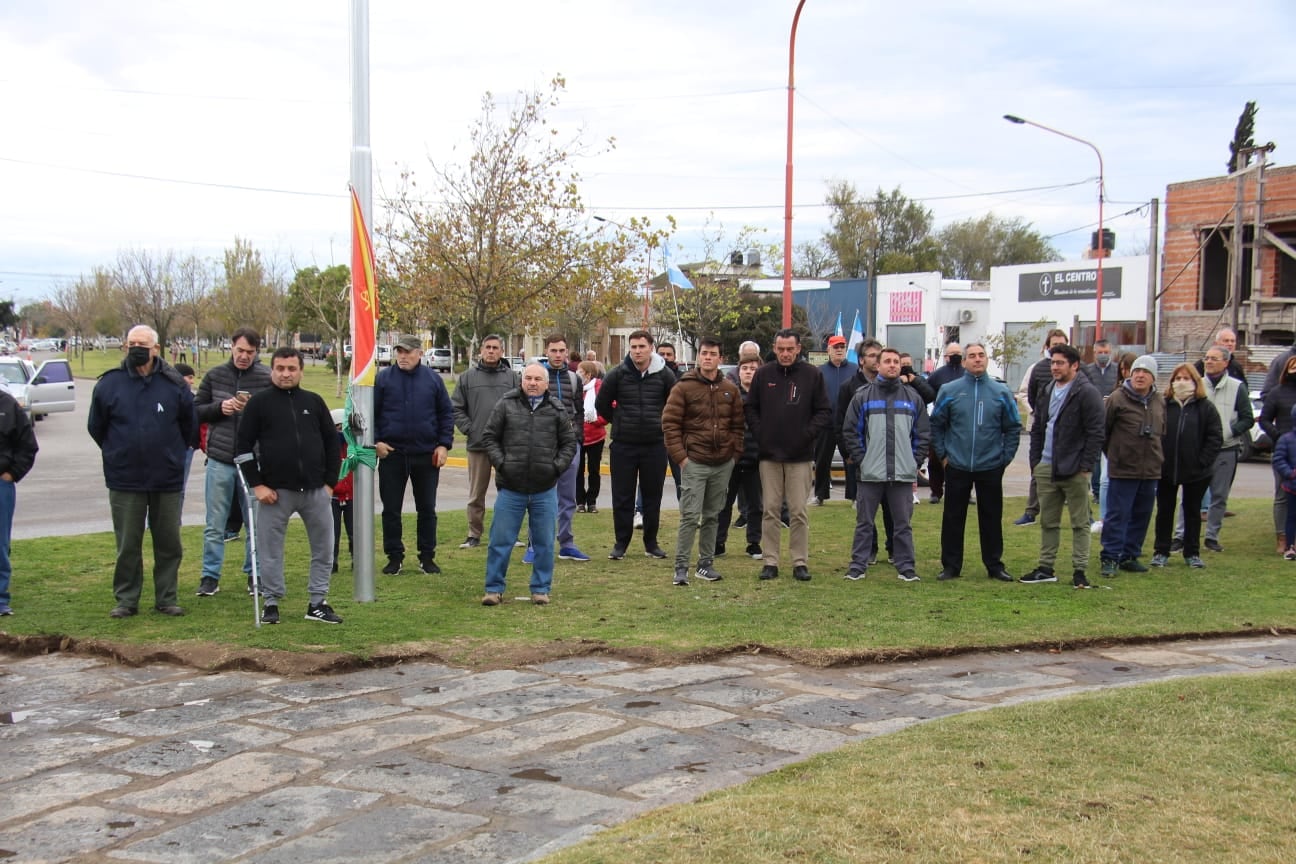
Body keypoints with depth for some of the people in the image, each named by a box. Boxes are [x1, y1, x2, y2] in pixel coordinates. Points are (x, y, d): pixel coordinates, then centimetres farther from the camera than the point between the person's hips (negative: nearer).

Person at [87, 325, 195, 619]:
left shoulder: (175, 385, -2)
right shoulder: (109, 383, -2)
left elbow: (189, 426, 11)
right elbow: (96, 427, 11)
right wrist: (116, 454, 14)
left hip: (167, 480, 1)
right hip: (124, 480, -1)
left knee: (169, 544, 7)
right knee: (127, 545, 6)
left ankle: (166, 598, 18)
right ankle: (126, 600, 16)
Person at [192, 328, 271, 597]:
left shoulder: (267, 378, -3)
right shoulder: (215, 376, 5)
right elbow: (196, 411, 9)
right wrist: (219, 408, -9)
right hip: (220, 460, 2)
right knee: (214, 525, 6)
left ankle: (254, 573, 22)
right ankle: (210, 576, 15)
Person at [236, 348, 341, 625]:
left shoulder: (314, 402, 9)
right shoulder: (259, 403, 2)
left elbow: (332, 442, 12)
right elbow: (244, 446, 1)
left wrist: (330, 482, 5)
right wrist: (257, 484, -6)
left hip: (316, 490, 3)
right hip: (275, 490, -2)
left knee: (323, 548, 6)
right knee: (270, 550, 4)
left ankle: (318, 603, 17)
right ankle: (271, 602, 17)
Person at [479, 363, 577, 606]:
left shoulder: (557, 410, 4)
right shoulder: (506, 405, 1)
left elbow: (569, 443, 11)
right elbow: (489, 436, 5)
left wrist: (557, 467, -2)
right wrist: (500, 463, -6)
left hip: (545, 490, 1)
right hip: (510, 488, -1)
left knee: (544, 543, 7)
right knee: (500, 541, 3)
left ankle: (541, 588, 19)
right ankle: (494, 589, 13)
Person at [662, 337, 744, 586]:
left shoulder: (730, 390, 9)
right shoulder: (683, 388, -4)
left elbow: (738, 425, 14)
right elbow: (669, 423, -6)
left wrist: (735, 453, 6)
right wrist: (680, 455, -10)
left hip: (723, 464, 4)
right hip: (694, 462, -4)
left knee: (712, 516, 12)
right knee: (690, 516, -8)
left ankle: (706, 564, 20)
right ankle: (681, 567, -3)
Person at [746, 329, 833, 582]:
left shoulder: (812, 375, -1)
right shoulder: (763, 374, 4)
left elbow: (825, 411, 2)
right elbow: (750, 408, 11)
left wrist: (808, 433, -9)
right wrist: (759, 432, -1)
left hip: (800, 456, -2)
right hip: (769, 454, 2)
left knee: (798, 511, 2)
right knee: (770, 510, 5)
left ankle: (800, 562, 9)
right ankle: (771, 561, 11)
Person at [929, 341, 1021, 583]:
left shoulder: (1001, 392, 1)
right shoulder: (949, 391, 0)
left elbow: (1013, 427, 6)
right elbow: (936, 425, 5)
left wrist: (1005, 457, 1)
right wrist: (942, 455, 1)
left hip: (991, 468, 0)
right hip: (957, 467, 0)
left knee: (991, 518, 7)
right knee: (953, 518, 5)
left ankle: (994, 565, 18)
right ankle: (951, 566, 13)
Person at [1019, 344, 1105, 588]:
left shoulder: (1087, 393, -8)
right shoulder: (1048, 392, 14)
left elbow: (1095, 433, -11)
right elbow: (1037, 429, 19)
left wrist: (1086, 466, -15)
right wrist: (1035, 461, 11)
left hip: (1074, 469, -7)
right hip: (1046, 467, 7)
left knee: (1080, 522, 2)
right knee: (1048, 522, 11)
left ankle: (1080, 570, 6)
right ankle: (1046, 568, 17)